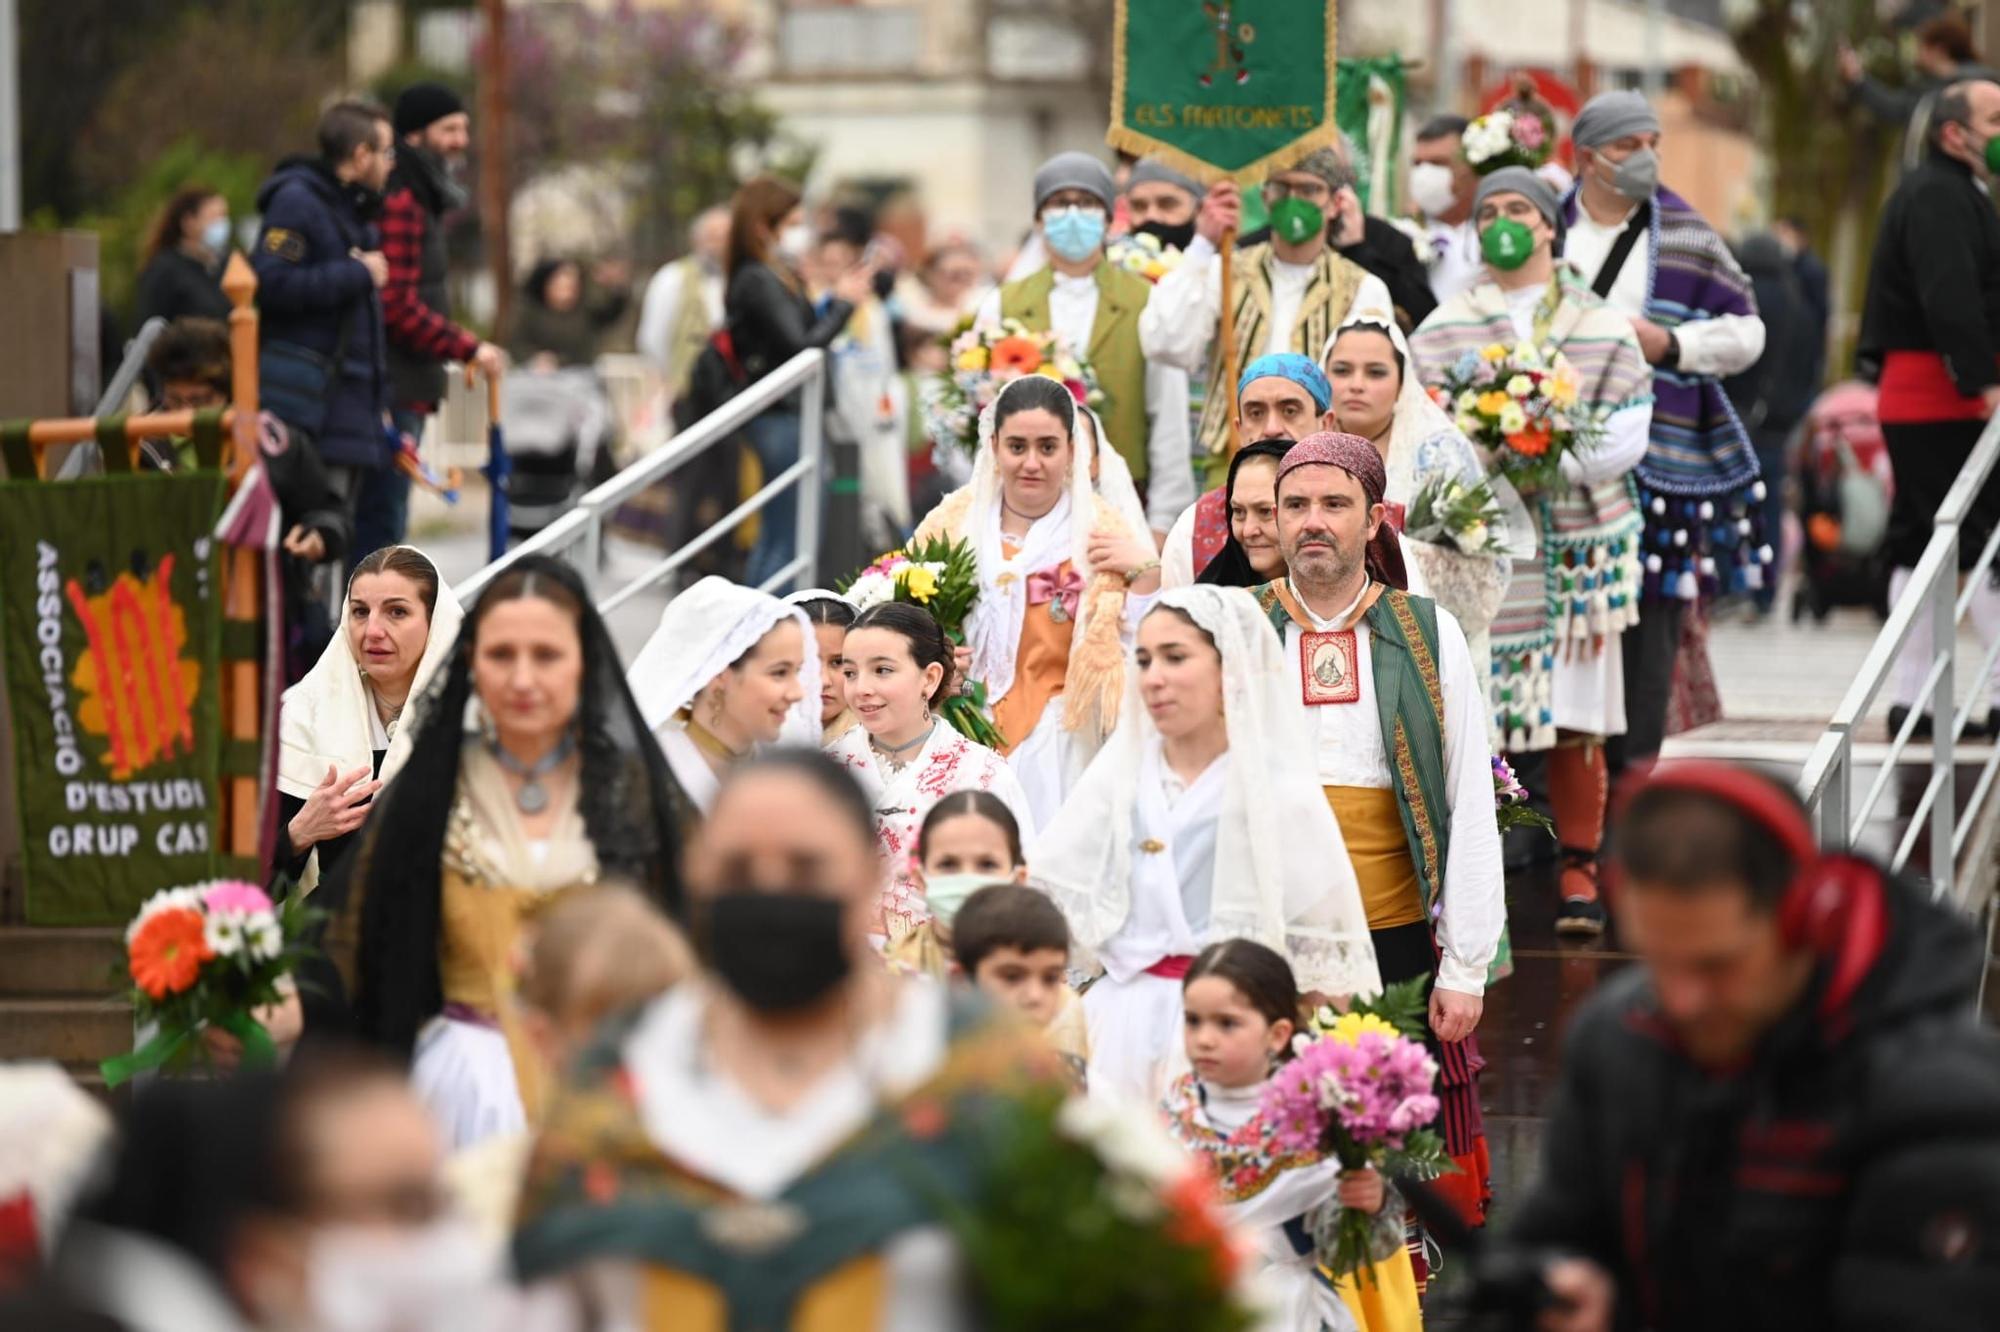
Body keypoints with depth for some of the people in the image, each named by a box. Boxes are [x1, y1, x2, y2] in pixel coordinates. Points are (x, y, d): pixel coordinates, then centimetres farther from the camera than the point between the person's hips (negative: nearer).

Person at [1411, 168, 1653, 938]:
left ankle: (1579, 874, 9)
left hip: (1574, 546, 0)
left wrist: (1554, 460, -14)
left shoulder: (1603, 328, 10)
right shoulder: (1443, 330, 12)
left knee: (1576, 718, 0)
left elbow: (1626, 437, 1)